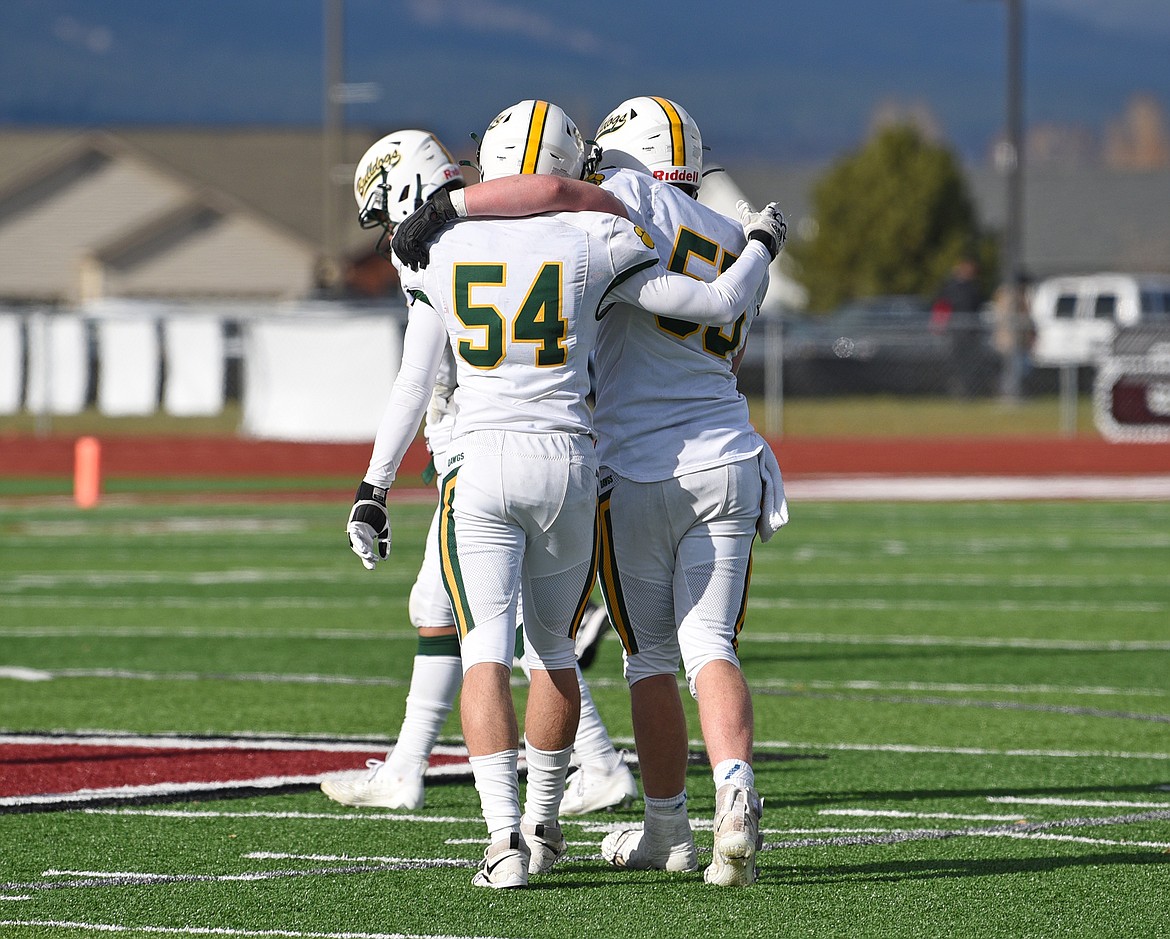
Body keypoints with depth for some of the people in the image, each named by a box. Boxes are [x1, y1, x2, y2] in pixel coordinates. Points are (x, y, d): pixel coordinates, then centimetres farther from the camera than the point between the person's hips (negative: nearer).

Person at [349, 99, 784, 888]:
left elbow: (412, 387, 3)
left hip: (481, 467, 0)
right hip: (569, 466, 1)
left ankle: (506, 838, -17)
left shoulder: (445, 251, 3)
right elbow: (719, 305, 2)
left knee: (486, 652, -3)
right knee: (553, 646, 19)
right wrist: (762, 244, 21)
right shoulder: (592, 245, -2)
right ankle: (543, 823, 28)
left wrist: (375, 488, 8)